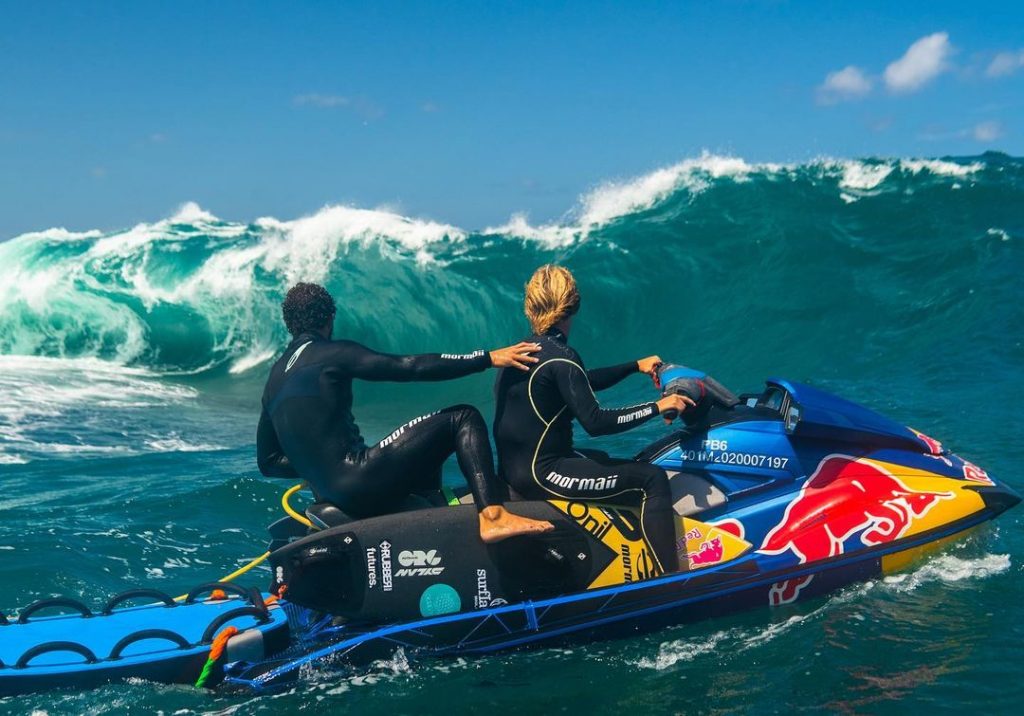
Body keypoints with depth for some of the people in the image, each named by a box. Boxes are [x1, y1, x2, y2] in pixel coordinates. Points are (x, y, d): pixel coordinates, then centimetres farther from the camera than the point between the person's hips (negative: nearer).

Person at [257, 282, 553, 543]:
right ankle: (493, 516, -21)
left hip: (330, 496, 9)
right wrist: (488, 358, -9)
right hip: (359, 485, -9)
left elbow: (268, 461, 22)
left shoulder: (276, 376, 19)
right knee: (462, 419, -5)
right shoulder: (332, 353, -3)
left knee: (425, 458, 32)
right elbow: (408, 367, -11)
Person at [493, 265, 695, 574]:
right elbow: (594, 421, -23)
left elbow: (581, 382, 21)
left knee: (602, 460, 34)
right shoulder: (560, 357, -17)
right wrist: (657, 407, -16)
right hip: (540, 475, -10)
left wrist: (635, 366, 20)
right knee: (652, 479, -8)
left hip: (514, 467, 10)